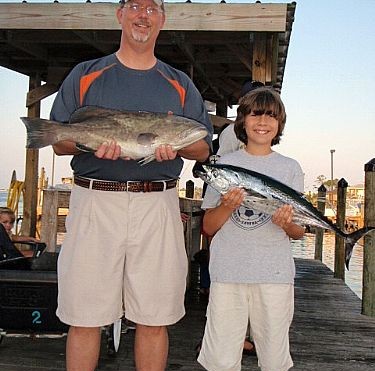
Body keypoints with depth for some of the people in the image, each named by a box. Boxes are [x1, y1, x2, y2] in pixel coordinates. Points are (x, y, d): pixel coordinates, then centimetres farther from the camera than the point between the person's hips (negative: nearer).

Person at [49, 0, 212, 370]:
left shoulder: (181, 85, 15)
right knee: (84, 319, 3)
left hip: (157, 204, 1)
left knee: (153, 320, 5)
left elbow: (203, 148, 14)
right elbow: (59, 142, 9)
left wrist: (175, 147, -8)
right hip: (94, 201, -1)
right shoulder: (84, 75, 12)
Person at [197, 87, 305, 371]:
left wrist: (287, 223, -12)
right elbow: (208, 227, 8)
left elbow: (299, 233, 10)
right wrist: (226, 207, -12)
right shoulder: (225, 164, 8)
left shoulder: (290, 168, 9)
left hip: (275, 273, 1)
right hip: (228, 271, 0)